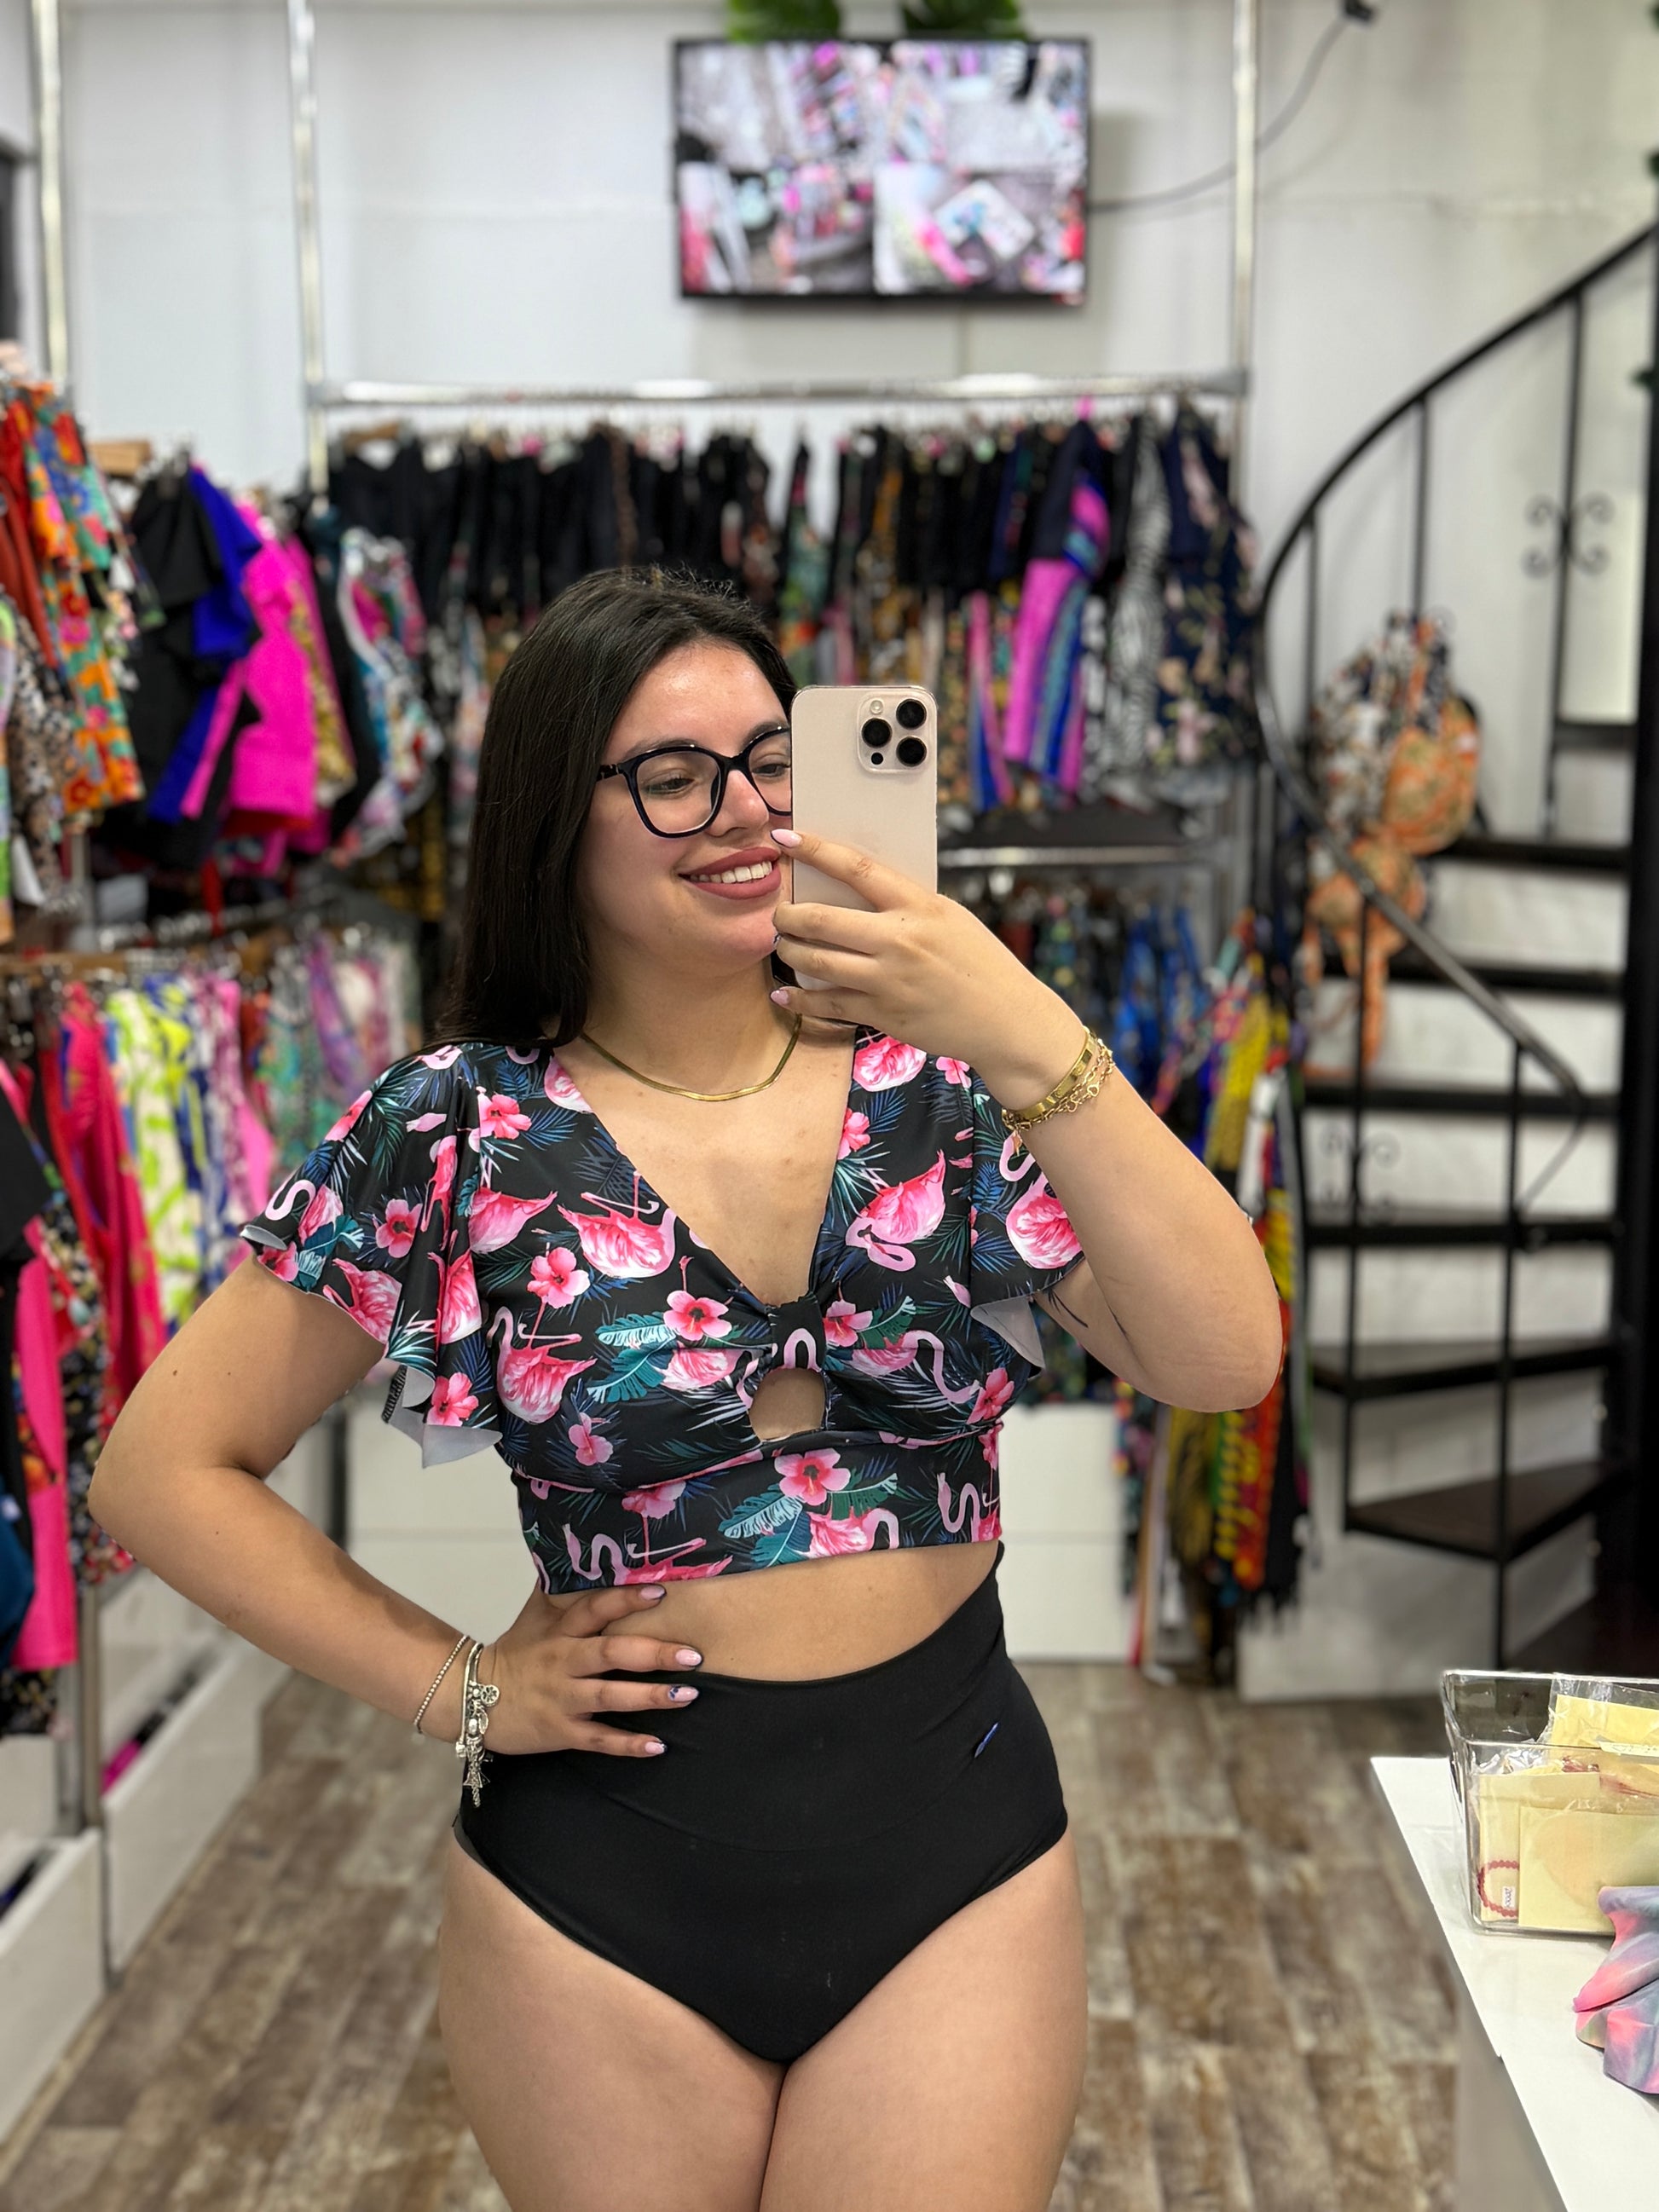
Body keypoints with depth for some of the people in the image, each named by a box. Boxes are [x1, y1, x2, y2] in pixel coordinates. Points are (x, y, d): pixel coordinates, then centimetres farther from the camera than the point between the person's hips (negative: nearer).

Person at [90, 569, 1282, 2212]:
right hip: (603, 1886, 0)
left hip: (959, 1848, 1)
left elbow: (1226, 1365, -15)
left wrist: (1037, 1045, -25)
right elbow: (166, 1471, -3)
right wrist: (460, 1690, -7)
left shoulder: (941, 1085, -4)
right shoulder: (459, 1131, -8)